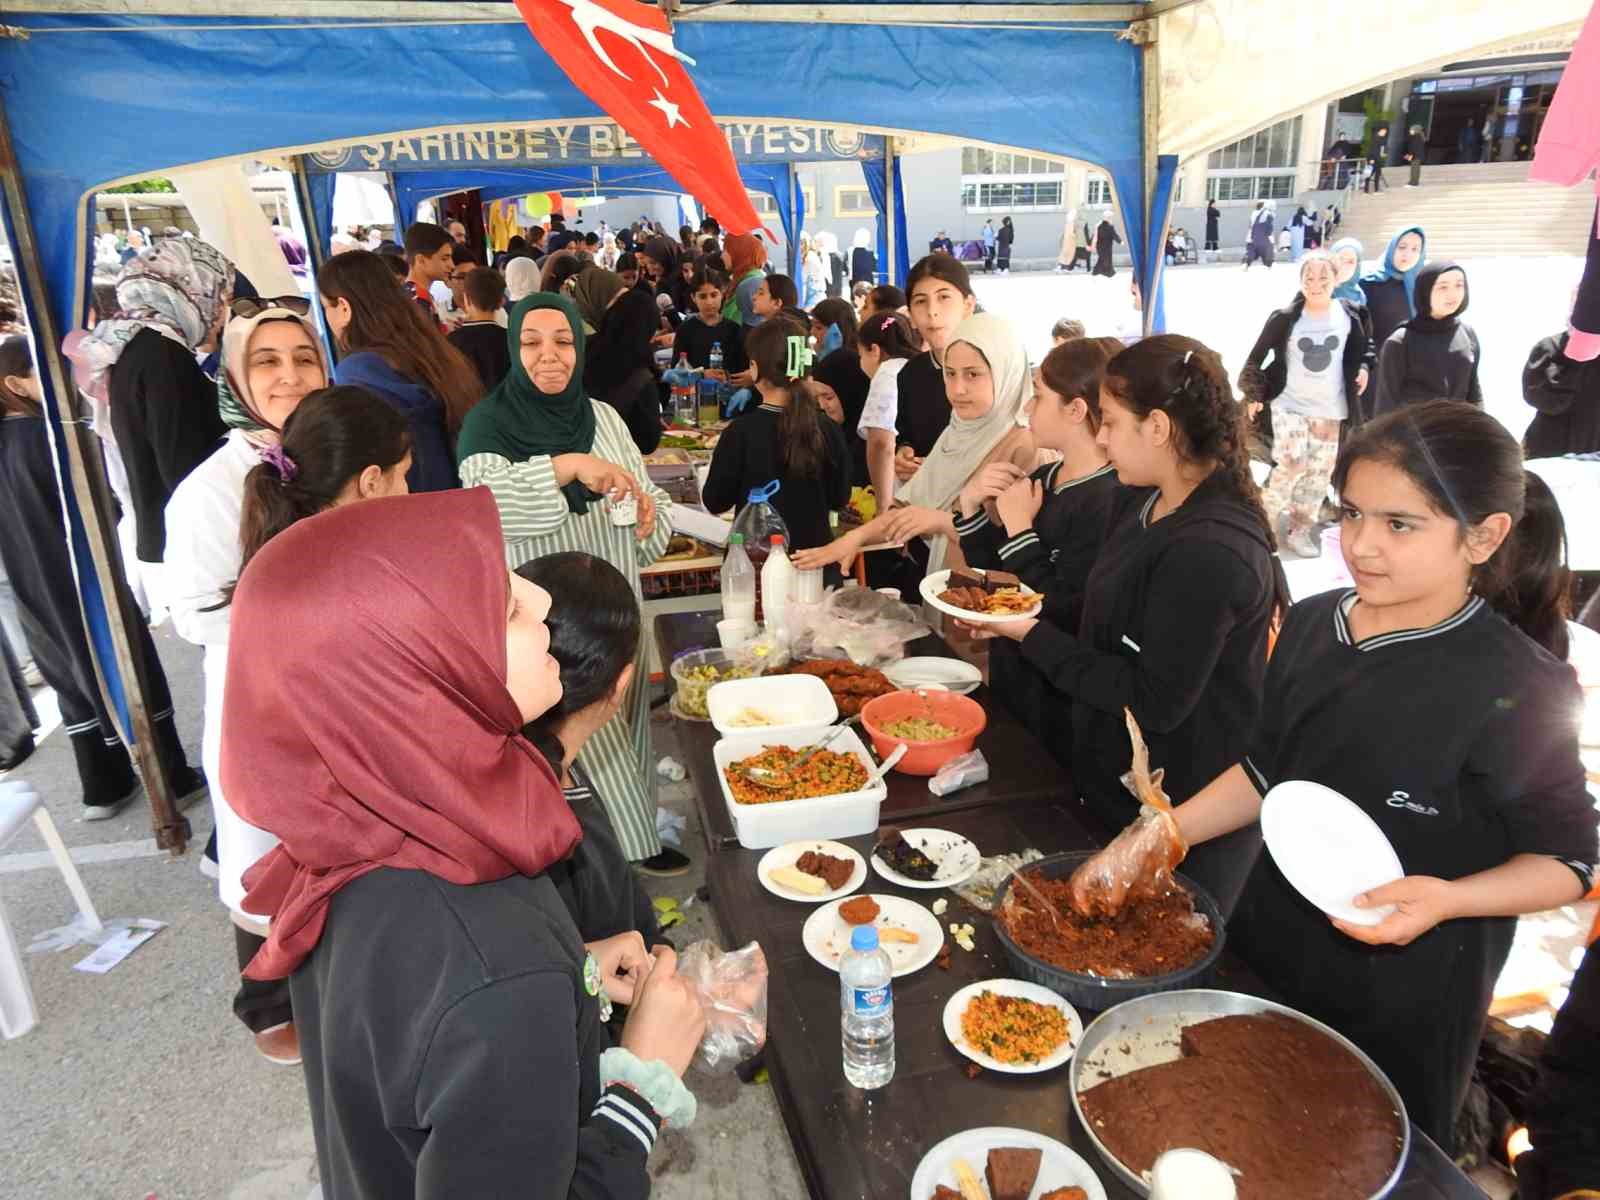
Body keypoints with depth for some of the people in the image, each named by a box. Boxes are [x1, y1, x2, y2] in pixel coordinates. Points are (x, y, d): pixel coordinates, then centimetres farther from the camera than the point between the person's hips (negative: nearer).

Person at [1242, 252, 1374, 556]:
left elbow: (1363, 347, 14)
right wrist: (1251, 392, -3)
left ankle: (1299, 530, 17)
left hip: (1329, 409, 3)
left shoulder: (1350, 314, -3)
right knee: (1292, 464, -14)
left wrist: (1364, 367, -4)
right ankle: (1265, 517, 9)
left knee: (1319, 471, 5)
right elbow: (1258, 353, -1)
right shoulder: (1285, 318, -10)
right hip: (1289, 403, -3)